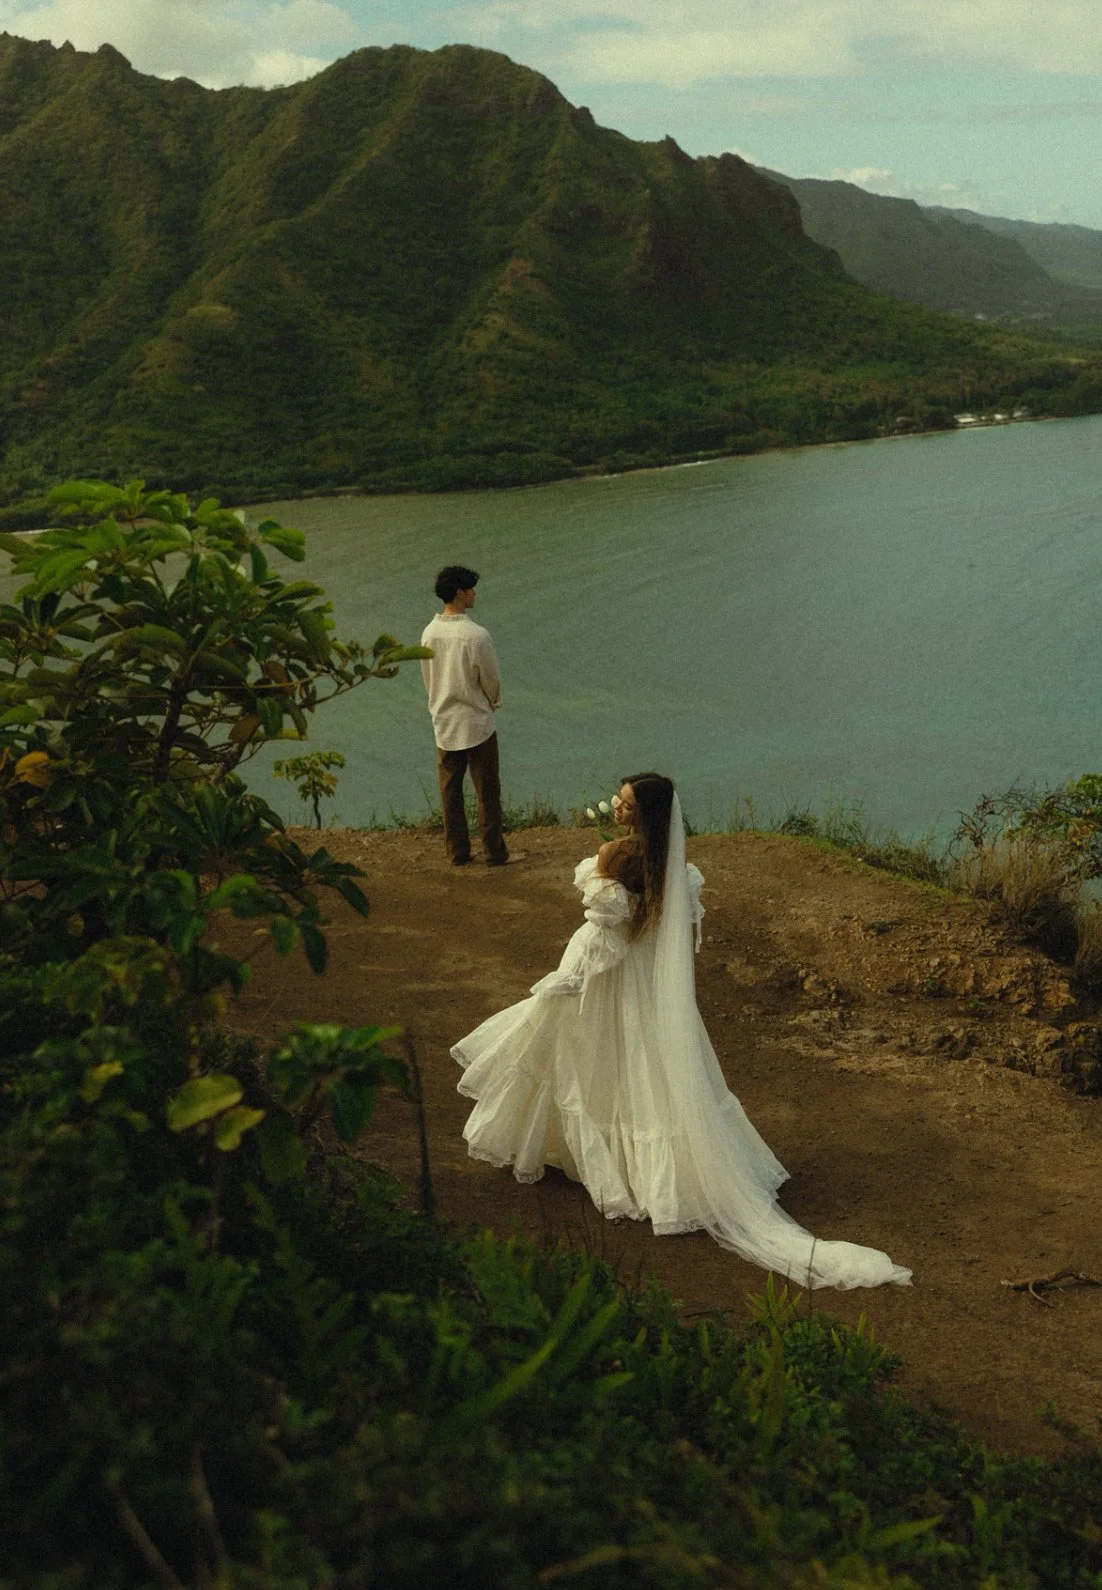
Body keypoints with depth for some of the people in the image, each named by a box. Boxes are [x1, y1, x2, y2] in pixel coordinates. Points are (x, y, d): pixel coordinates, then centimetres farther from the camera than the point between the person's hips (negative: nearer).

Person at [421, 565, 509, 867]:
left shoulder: (429, 633, -3)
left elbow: (427, 677, 7)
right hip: (477, 723, -5)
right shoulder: (476, 635, -21)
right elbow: (491, 679, -11)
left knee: (450, 791, 12)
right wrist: (493, 703, 10)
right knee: (487, 791, 6)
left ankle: (457, 853, 19)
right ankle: (495, 851, 13)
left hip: (444, 723, 5)